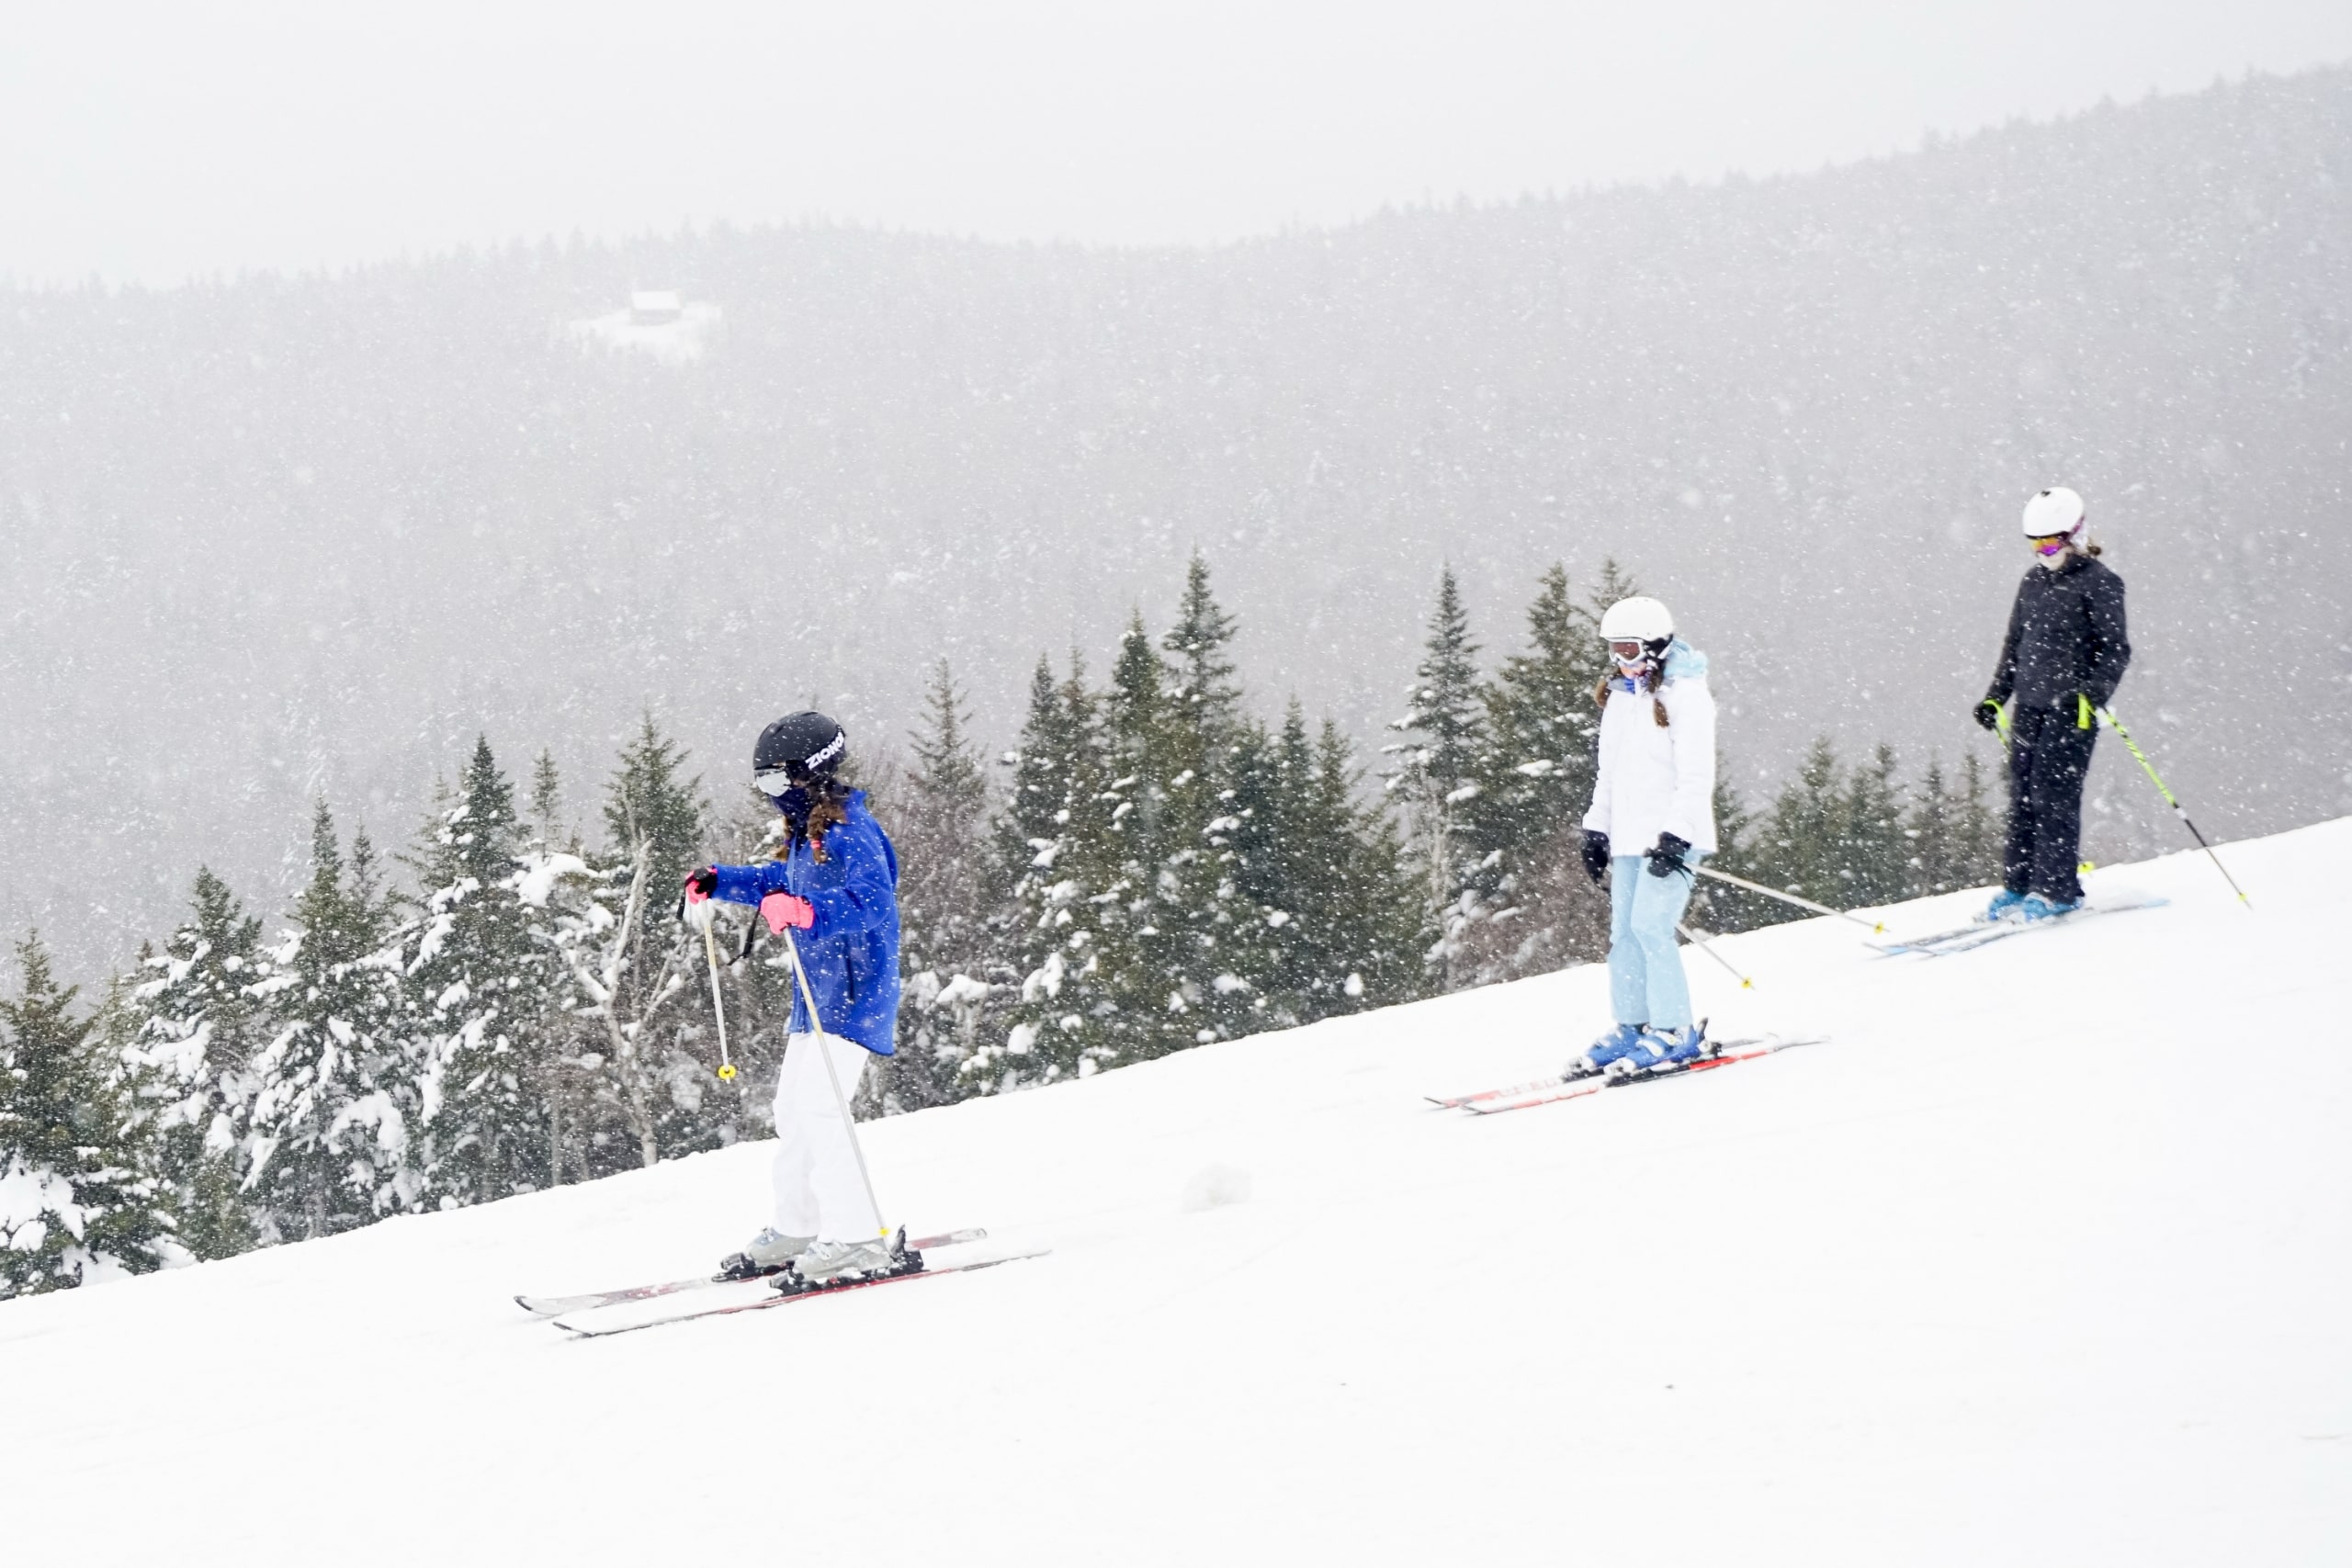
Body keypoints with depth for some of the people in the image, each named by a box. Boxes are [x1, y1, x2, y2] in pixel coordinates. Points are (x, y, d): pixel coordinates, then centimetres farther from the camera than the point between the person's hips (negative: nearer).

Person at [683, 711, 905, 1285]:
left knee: (818, 1108, -18)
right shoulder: (809, 832, 14)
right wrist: (718, 882, 27)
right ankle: (796, 1228, 29)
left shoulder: (851, 832, -16)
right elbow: (780, 882, 35)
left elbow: (872, 903, -31)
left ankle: (858, 1239, -20)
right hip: (815, 997, 11)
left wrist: (805, 911, -44)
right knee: (793, 1109, 17)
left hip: (853, 998, -11)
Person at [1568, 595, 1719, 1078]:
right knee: (1624, 931, 5)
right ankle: (1631, 1029, 12)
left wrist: (1676, 832, -21)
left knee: (1649, 926, -15)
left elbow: (1695, 773, -15)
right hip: (1630, 836, 8)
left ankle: (1675, 1032, -11)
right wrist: (1596, 828, 19)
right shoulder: (1619, 698, 16)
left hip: (1672, 836, -8)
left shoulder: (1683, 694, -9)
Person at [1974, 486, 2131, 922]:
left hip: (2071, 706, -7)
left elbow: (2114, 650, -10)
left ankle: (2058, 889, -7)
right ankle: (2017, 885, 11)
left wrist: (2093, 695, -23)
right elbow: (2014, 643, 24)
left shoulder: (2098, 582, -6)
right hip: (2029, 703, 7)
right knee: (2022, 794, 5)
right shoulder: (2033, 581, 15)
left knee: (2054, 793, -11)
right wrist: (1996, 695, 19)